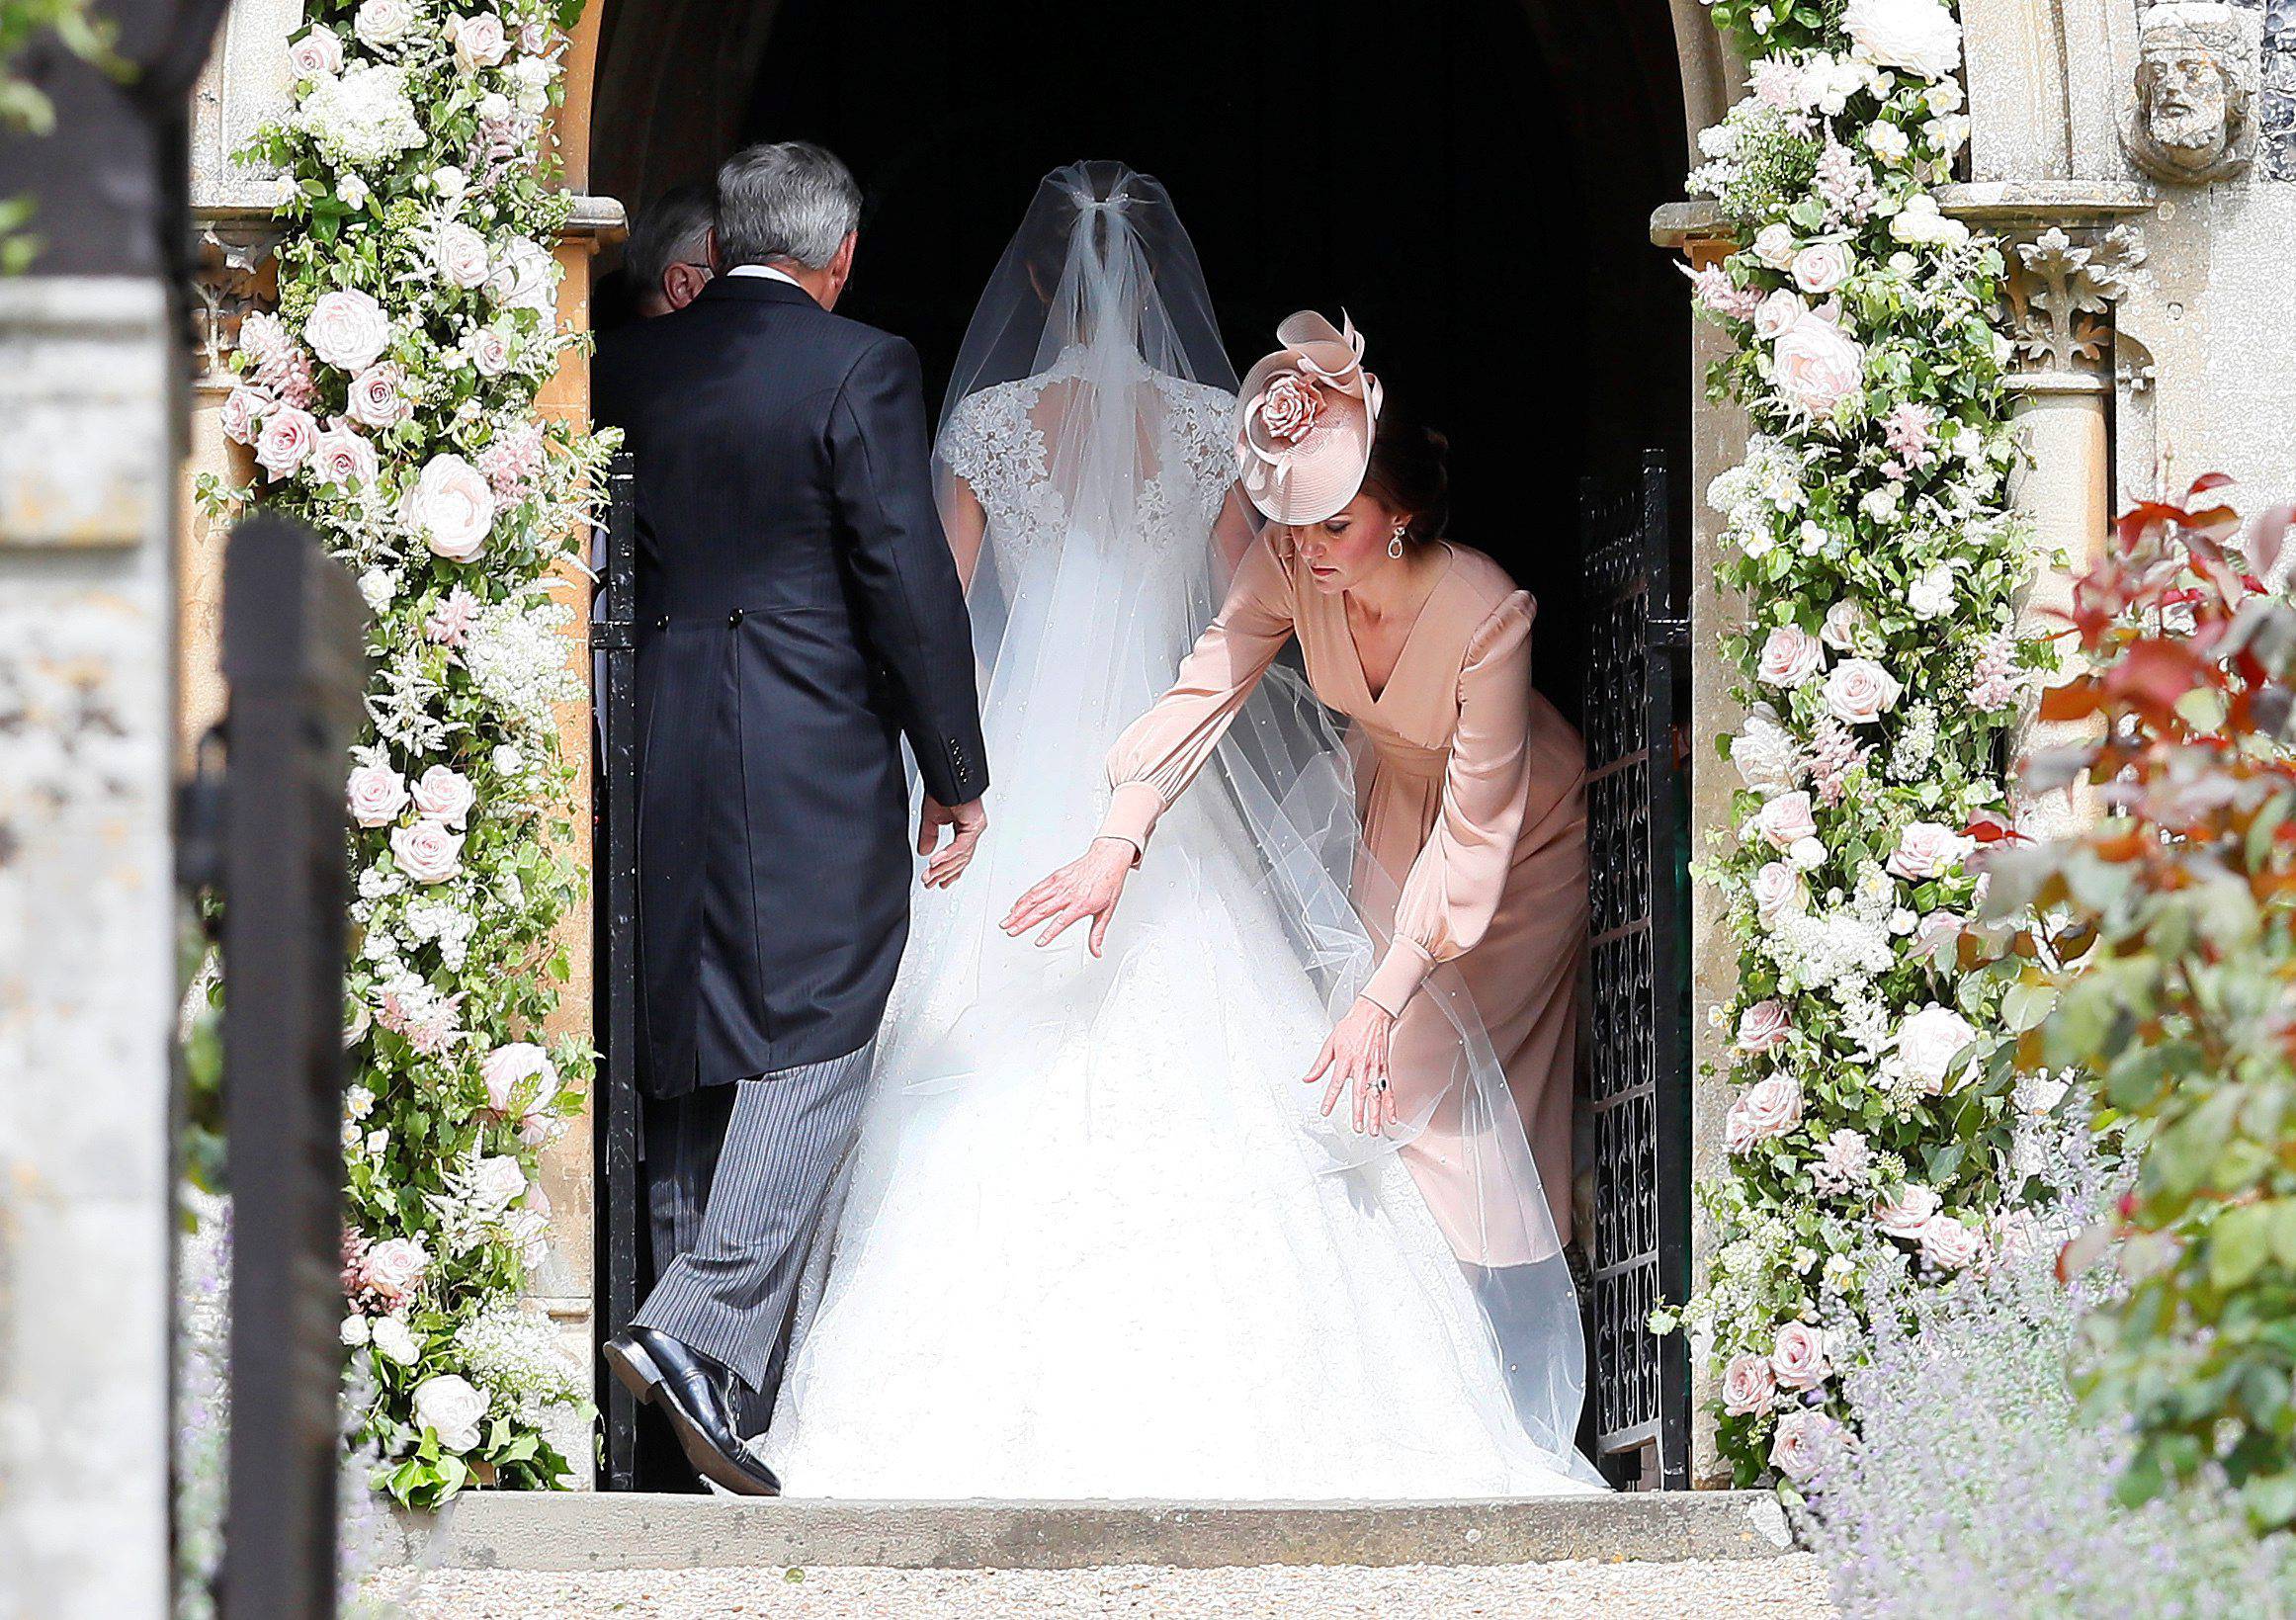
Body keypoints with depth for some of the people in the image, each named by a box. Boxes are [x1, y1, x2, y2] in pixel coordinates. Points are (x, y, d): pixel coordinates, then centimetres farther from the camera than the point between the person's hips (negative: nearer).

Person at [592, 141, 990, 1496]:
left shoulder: (630, 369, 7)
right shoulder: (860, 370, -8)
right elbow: (909, 578, -10)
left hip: (664, 759, 6)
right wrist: (956, 769, -3)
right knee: (817, 1045, -3)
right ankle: (701, 1331, -17)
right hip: (818, 763, -6)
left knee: (695, 1036, 14)